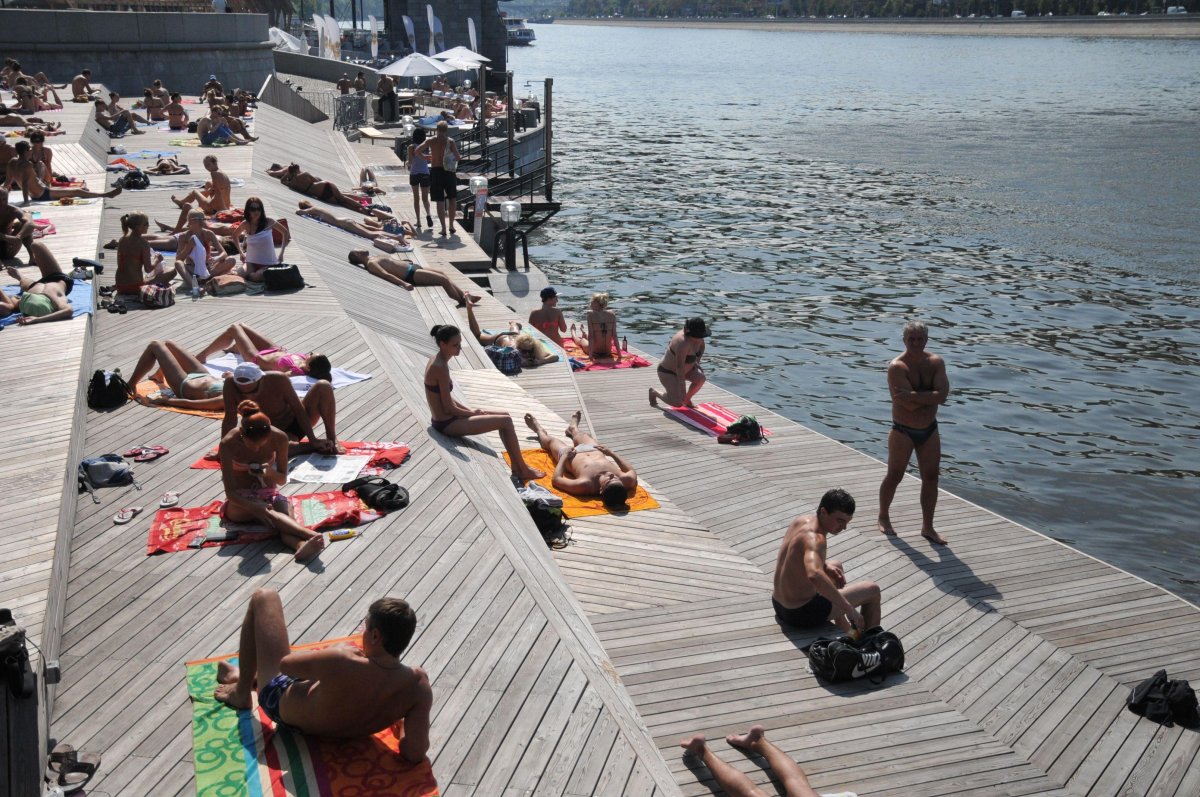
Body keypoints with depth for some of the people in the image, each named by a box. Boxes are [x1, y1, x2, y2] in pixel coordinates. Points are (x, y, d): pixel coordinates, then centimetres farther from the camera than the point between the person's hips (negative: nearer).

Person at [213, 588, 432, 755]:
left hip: (281, 703, -5)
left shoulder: (340, 662, -41)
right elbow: (415, 753, -28)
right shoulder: (418, 683, -33)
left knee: (264, 598, 5)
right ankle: (247, 677, 55)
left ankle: (241, 692, 24)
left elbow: (285, 664, -21)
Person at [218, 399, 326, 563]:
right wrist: (254, 508, -39)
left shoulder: (279, 438, -11)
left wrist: (270, 472, -24)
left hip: (269, 495, 2)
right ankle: (312, 535, -58)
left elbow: (282, 480, 0)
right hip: (239, 502, -2)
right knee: (267, 511, -36)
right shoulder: (228, 443, -19)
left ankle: (302, 546, -66)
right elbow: (230, 492, -20)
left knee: (285, 509, -34)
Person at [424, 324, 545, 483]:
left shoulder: (436, 360, 6)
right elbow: (448, 407, -21)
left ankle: (516, 466, 15)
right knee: (506, 421, -9)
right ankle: (523, 470, 4)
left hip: (445, 419, 10)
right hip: (448, 424, -10)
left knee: (504, 415, 13)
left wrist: (470, 410, 6)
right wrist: (473, 413, -6)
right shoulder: (441, 368, -24)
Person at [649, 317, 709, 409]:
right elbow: (680, 367, -37)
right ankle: (654, 392, 12)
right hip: (668, 372, -8)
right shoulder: (683, 342, -37)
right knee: (677, 403, -16)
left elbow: (701, 346, 15)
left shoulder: (697, 337, -12)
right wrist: (682, 390, -36)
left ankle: (687, 399, 8)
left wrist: (697, 362, 5)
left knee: (701, 378, -20)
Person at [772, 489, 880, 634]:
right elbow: (814, 575, -46)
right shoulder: (815, 539, -27)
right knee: (873, 590, 2)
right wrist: (849, 609, -40)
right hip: (801, 615, -9)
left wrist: (826, 566, 7)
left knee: (836, 565, 35)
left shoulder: (801, 521, 0)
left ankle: (845, 630, 47)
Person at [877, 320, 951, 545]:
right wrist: (929, 396, -17)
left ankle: (927, 527, 16)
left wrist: (916, 395, -26)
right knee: (894, 476, 8)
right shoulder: (897, 367, -18)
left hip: (929, 430, 5)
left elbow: (942, 395, -17)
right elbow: (909, 403, -28)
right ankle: (883, 517, 29)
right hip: (903, 431, -4)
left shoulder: (936, 362, -3)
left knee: (931, 477, 6)